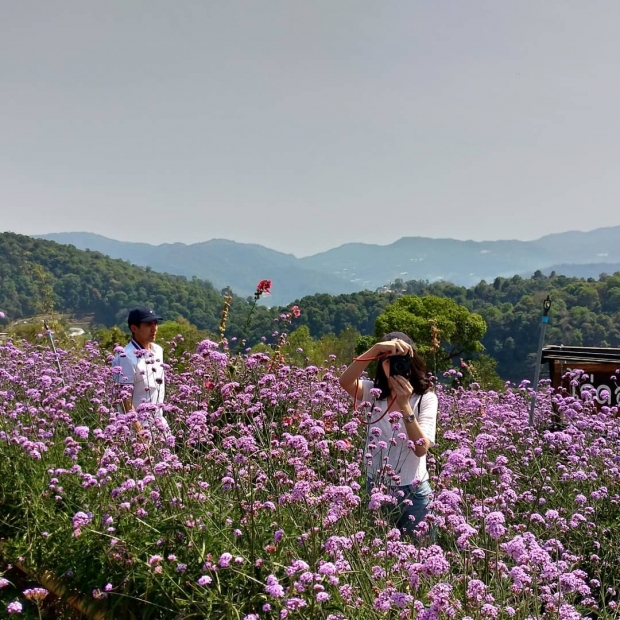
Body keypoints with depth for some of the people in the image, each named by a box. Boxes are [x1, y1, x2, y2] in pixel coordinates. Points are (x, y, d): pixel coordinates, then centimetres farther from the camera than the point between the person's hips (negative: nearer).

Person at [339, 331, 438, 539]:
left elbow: (421, 448, -20)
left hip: (412, 492, -2)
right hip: (375, 488, 2)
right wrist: (375, 348, -37)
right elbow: (345, 381, -26)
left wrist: (404, 404, -28)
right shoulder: (375, 393, -3)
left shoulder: (425, 397, -7)